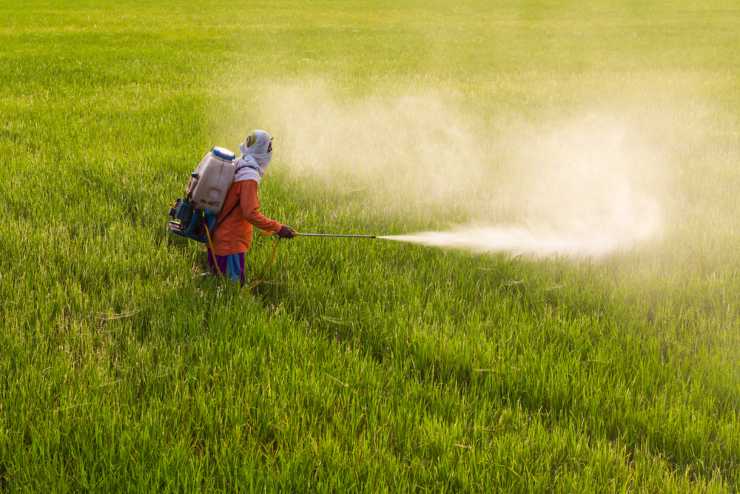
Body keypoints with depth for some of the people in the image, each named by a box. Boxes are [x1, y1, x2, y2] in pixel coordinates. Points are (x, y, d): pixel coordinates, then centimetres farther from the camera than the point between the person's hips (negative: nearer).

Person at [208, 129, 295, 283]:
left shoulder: (235, 166, 6)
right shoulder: (249, 177, -21)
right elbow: (250, 213, -26)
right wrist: (278, 228, -23)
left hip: (217, 239, 9)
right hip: (231, 244, -9)